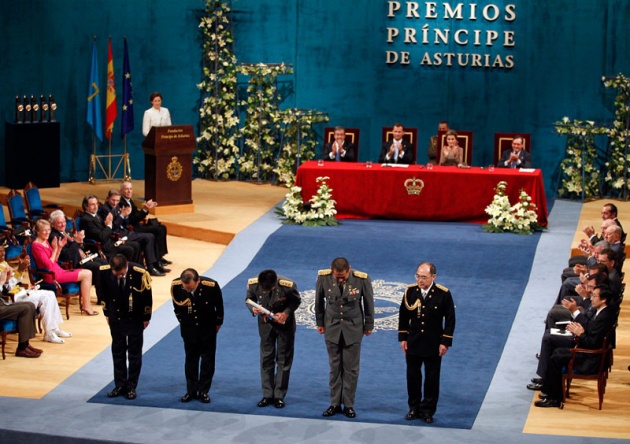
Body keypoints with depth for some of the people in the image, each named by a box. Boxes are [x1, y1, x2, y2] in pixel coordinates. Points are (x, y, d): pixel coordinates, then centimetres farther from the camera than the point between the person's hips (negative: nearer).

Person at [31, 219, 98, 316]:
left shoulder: (45, 241, 13)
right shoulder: (36, 245, -14)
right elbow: (48, 265, -18)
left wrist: (60, 247, 3)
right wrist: (54, 249, -12)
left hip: (58, 271, 9)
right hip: (52, 276, -9)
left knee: (88, 273, 1)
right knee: (86, 275, -12)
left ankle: (85, 304, -1)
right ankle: (86, 306, -4)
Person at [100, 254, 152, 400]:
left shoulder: (140, 274, -25)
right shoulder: (105, 272, -17)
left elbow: (147, 296, -11)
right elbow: (104, 293, 1)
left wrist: (146, 318, -4)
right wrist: (107, 314, 7)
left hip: (135, 319, -3)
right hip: (116, 318, 3)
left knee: (134, 353, 6)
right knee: (117, 352, 10)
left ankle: (131, 387, 15)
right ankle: (120, 385, 20)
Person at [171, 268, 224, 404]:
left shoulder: (211, 286, -28)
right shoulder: (176, 286, -23)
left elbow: (219, 306, -9)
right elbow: (177, 306, -2)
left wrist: (218, 324, 3)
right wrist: (182, 321, 8)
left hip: (208, 328, -1)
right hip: (188, 328, 1)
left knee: (207, 359, 4)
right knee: (190, 358, 8)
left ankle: (203, 391, 14)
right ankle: (191, 391, 17)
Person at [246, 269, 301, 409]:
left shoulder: (288, 286, -31)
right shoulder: (253, 284, -24)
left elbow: (296, 301, -12)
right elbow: (249, 299, -5)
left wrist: (287, 312, -29)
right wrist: (253, 308, -28)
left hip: (284, 322, -2)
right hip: (265, 322, 2)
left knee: (283, 359, 4)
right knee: (266, 358, 7)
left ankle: (279, 396, 13)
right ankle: (267, 395, 16)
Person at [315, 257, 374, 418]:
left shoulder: (362, 279, -19)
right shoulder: (323, 277, -16)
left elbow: (368, 302, -3)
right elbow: (319, 301, 2)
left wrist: (369, 325, 6)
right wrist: (320, 322, 10)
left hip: (353, 328, -1)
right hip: (332, 327, 1)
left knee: (351, 368, 4)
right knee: (335, 367, 6)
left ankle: (349, 405, 13)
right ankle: (335, 404, 15)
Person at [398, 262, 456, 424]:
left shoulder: (443, 294, -12)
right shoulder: (410, 291, -5)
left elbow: (450, 320, -6)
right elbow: (403, 316, 5)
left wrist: (445, 342, -9)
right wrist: (403, 337, 2)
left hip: (433, 345, -2)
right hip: (413, 342, 2)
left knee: (432, 379, 6)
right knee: (413, 376, 10)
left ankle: (428, 410, 17)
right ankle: (414, 407, 23)